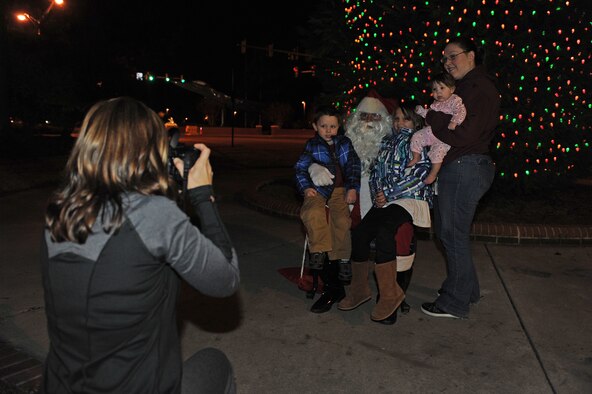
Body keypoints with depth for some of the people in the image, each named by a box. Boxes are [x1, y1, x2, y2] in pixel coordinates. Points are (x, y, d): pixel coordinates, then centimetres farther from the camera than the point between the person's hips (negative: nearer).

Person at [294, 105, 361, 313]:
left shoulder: (344, 142, 20)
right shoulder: (312, 146, 15)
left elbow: (354, 165, 15)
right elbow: (300, 168, 10)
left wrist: (353, 187, 0)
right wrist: (305, 187, -8)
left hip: (341, 191, 1)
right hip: (319, 190, 0)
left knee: (341, 220, -28)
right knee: (312, 213, -36)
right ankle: (319, 253, -30)